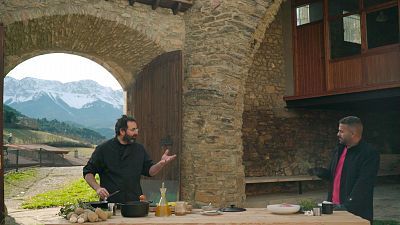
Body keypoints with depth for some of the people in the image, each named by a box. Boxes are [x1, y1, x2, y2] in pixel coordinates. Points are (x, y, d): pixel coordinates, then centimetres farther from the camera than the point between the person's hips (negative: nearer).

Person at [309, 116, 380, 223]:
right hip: (334, 206, 7)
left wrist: (348, 206, -23)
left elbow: (362, 185, -18)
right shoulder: (339, 150, 12)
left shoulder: (370, 154, -12)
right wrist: (320, 172, 3)